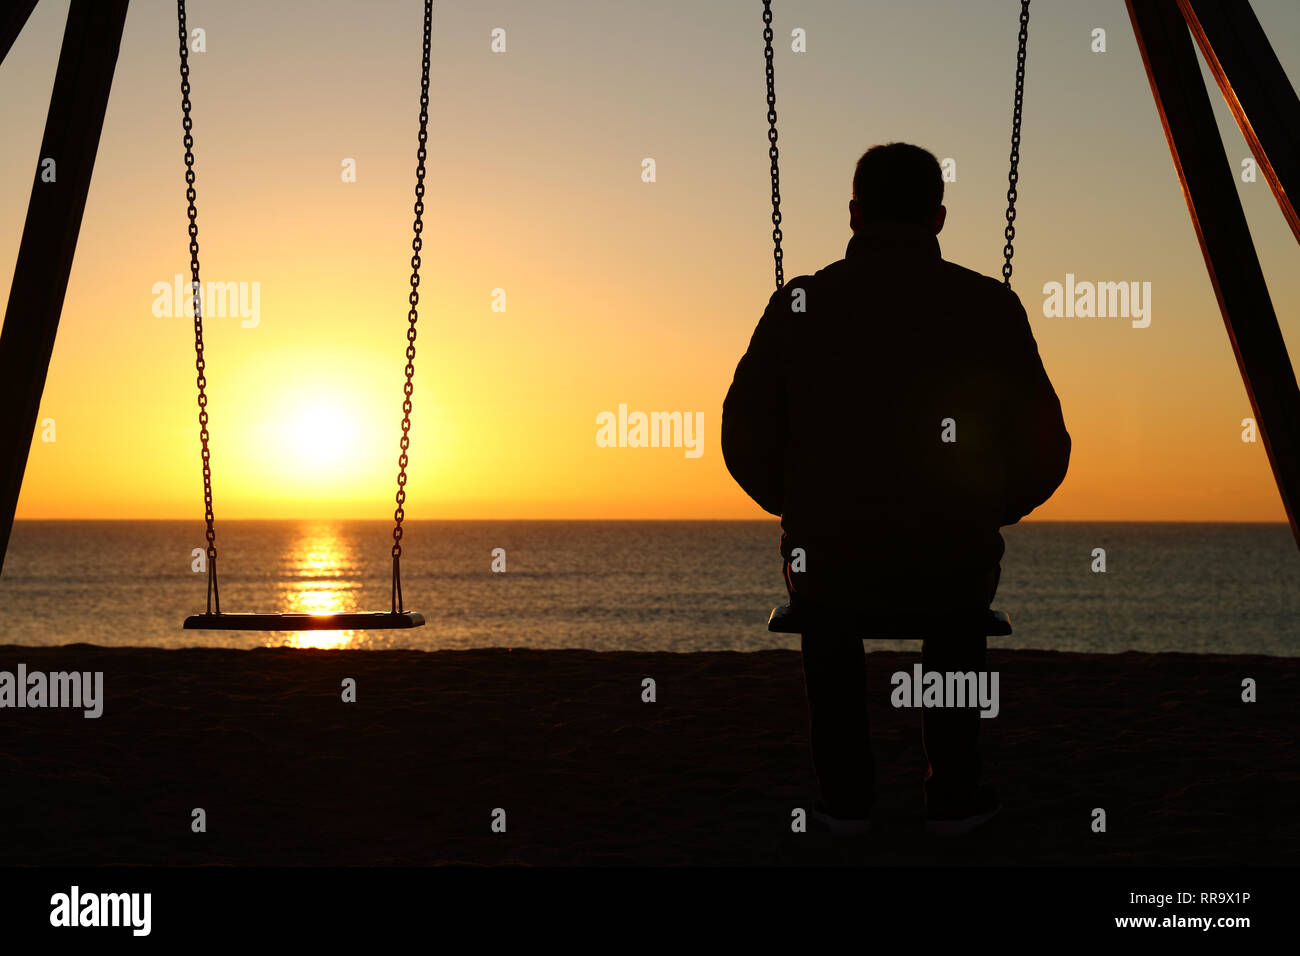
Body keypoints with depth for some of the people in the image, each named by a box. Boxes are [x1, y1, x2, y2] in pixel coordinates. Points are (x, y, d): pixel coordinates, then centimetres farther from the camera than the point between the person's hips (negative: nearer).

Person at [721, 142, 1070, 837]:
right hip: (952, 568, 0)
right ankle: (954, 798, 36)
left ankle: (846, 798, 35)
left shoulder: (800, 305, -6)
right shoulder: (989, 307, -6)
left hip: (827, 565, 0)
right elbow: (1044, 455, -3)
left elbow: (744, 444, 0)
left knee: (826, 604, 36)